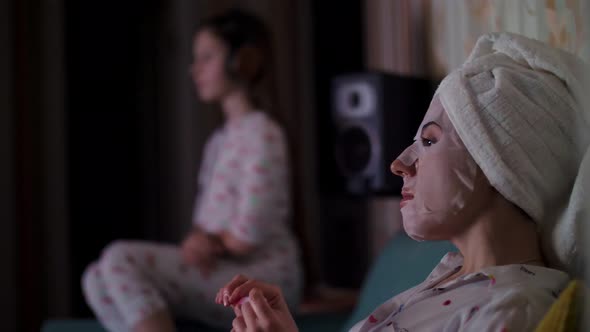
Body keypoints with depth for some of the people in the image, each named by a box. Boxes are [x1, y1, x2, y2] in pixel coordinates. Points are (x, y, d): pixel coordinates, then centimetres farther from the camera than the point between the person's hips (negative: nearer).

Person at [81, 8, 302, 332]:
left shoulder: (262, 133, -9)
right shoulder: (218, 140, 19)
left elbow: (248, 236, -16)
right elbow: (205, 225, 15)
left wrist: (204, 242, 0)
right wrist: (199, 242, -7)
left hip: (261, 275, -9)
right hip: (219, 273, 9)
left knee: (122, 260, -22)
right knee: (97, 279, -5)